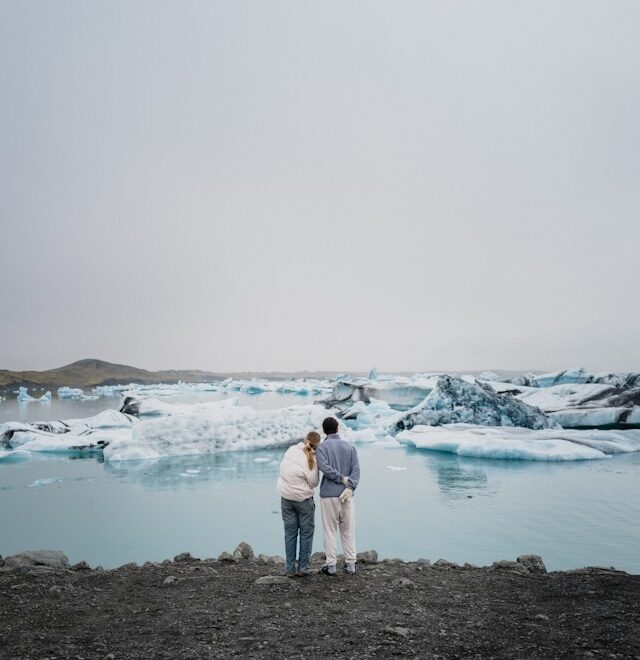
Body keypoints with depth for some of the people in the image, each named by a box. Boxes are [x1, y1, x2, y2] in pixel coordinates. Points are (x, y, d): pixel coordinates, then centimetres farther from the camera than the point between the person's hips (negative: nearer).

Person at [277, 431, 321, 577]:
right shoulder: (311, 460, -19)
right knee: (306, 532, 10)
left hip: (286, 497, 5)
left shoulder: (291, 450, -4)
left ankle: (290, 568, 17)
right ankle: (303, 568, 14)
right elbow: (313, 483, -11)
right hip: (303, 499, -5)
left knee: (290, 532, 12)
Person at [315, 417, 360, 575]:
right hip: (346, 495, 2)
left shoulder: (321, 447, -2)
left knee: (330, 530, 7)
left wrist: (341, 478, -12)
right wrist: (350, 487, -14)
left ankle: (331, 565, 10)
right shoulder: (350, 447, 7)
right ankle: (350, 564, 14)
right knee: (348, 530, 12)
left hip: (328, 495, -2)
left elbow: (324, 467, -20)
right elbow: (356, 470, -5)